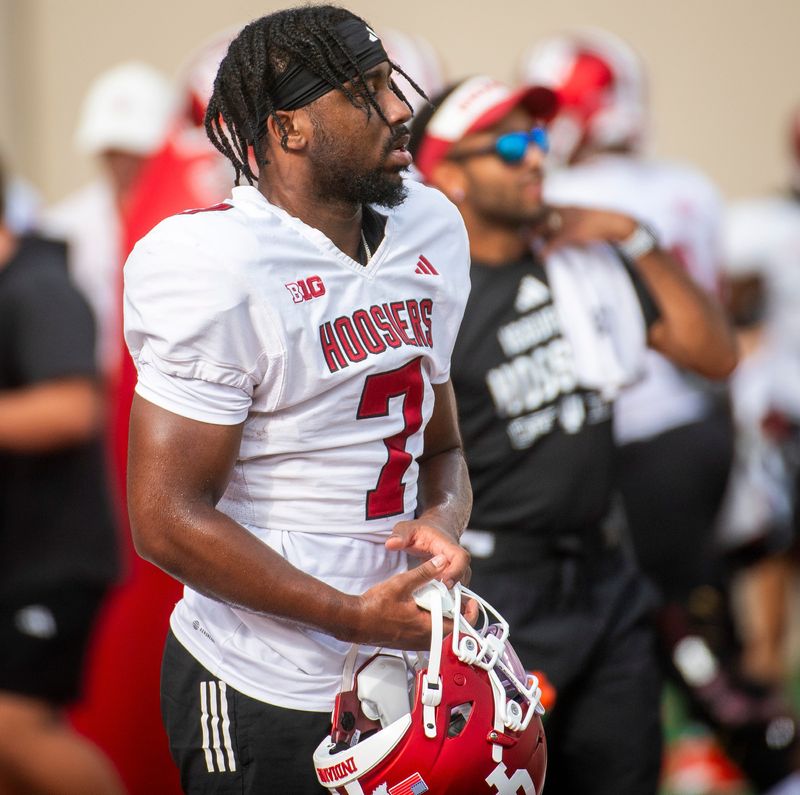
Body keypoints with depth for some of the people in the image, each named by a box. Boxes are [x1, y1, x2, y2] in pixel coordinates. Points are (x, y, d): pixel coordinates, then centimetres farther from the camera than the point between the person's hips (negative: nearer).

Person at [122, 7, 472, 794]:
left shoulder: (431, 230, 7)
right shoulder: (221, 269, -18)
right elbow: (168, 521, -19)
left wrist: (442, 520, -6)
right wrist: (356, 616, -19)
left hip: (394, 666, 7)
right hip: (263, 699, -7)